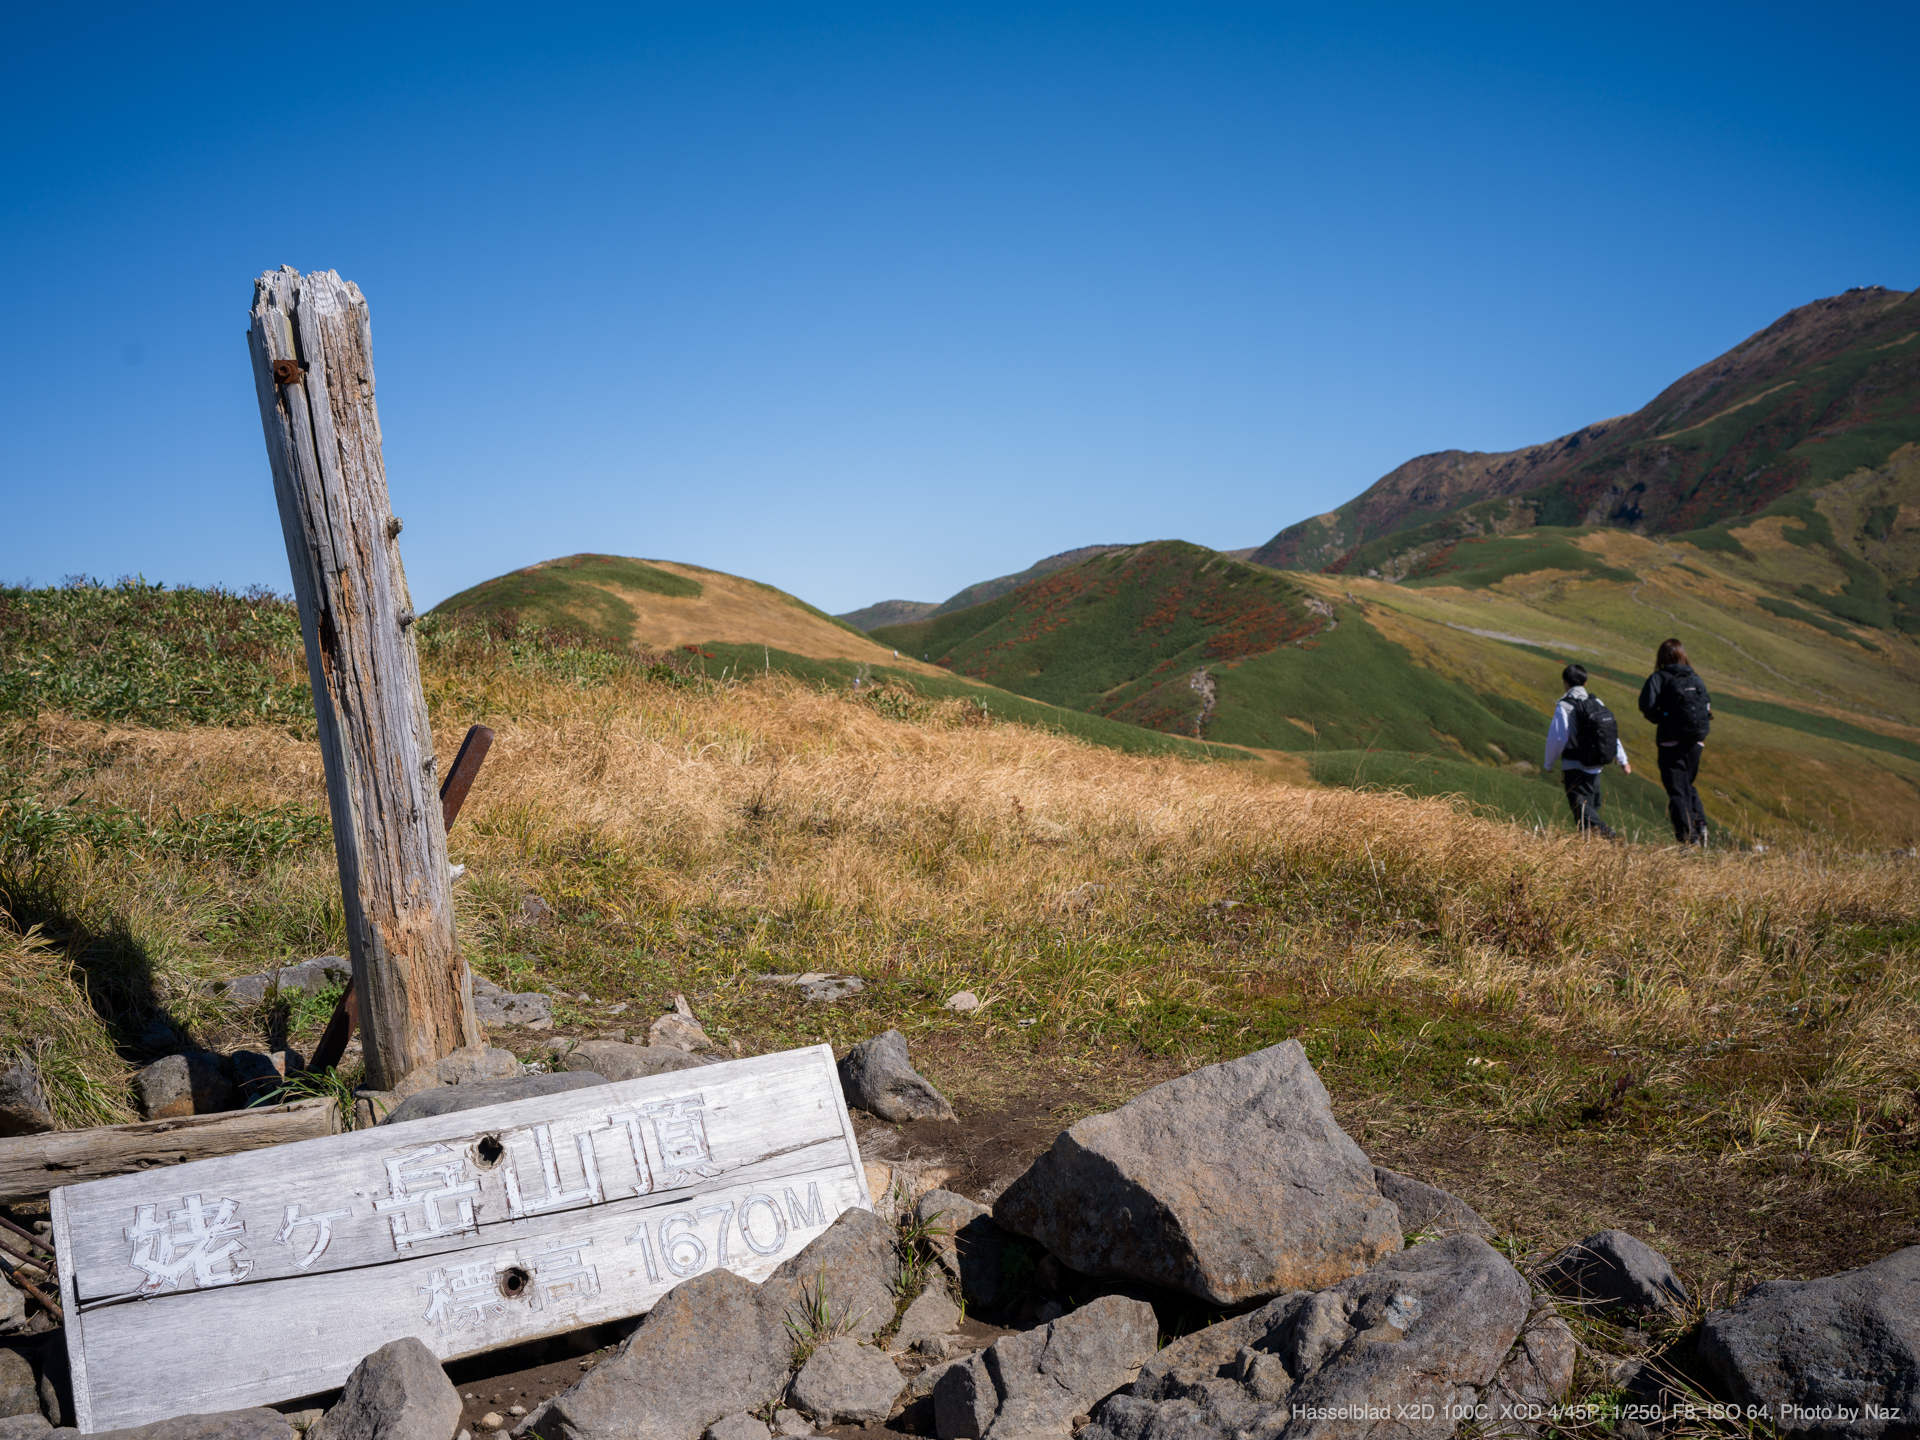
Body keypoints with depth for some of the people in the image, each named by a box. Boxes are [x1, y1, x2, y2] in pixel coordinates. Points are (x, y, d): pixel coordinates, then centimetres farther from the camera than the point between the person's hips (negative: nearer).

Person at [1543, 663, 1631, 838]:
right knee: (1591, 805, 17)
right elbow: (1613, 733, 11)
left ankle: (1600, 829, -32)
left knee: (1580, 806, -10)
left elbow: (1557, 738, -10)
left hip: (1574, 766, -7)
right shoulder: (1597, 703, 9)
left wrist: (1548, 764, 3)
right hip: (1596, 766, 7)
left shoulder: (1564, 706, -10)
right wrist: (1623, 761, 17)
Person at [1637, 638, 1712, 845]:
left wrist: (1659, 719, 0)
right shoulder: (1697, 680, 10)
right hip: (1696, 743, 5)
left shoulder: (1659, 678, -4)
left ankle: (1688, 836, -8)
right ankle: (1700, 823, 5)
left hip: (1671, 743, -5)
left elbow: (1646, 705, -18)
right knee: (1688, 785, 23)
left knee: (1677, 791, 0)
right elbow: (1708, 706, 6)